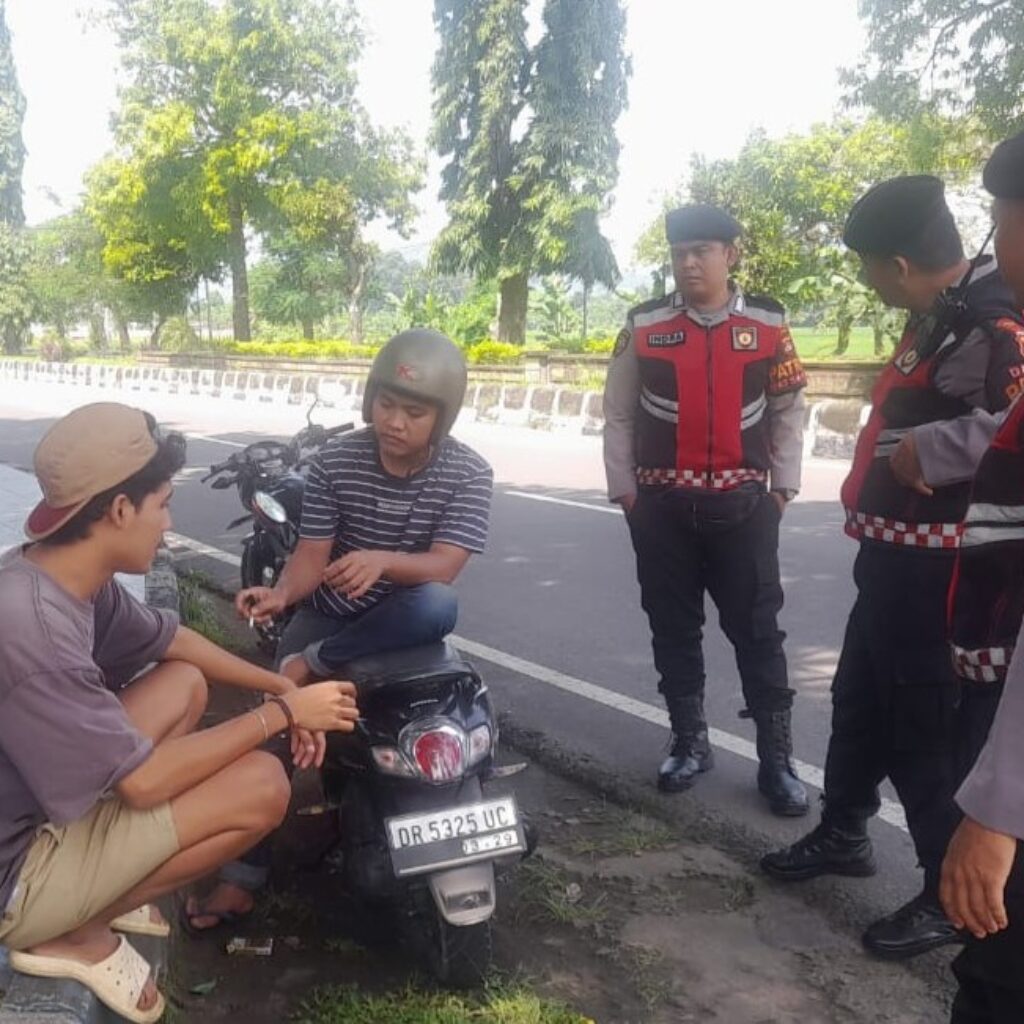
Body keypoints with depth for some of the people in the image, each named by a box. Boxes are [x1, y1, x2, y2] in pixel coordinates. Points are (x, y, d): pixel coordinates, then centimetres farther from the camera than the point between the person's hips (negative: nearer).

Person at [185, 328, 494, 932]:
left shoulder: (468, 474, -13)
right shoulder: (336, 461, -7)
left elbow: (443, 567, -22)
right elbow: (312, 553, -7)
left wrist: (381, 559, -41)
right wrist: (280, 594, -29)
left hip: (403, 622, -1)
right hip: (330, 614, 2)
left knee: (440, 608, -36)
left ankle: (310, 664, -20)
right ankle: (246, 872, -6)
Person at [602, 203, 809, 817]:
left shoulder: (768, 323, 1)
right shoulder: (644, 325, 1)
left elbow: (789, 409, 8)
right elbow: (619, 414, 6)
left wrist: (784, 485, 3)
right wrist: (623, 488, 3)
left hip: (744, 505, -1)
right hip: (663, 507, 1)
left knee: (758, 631, 3)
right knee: (673, 629, 9)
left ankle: (777, 759, 13)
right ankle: (690, 744, 24)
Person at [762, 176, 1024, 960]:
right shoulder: (940, 315, 11)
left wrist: (931, 450, -28)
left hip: (935, 565, -10)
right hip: (894, 552, 10)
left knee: (926, 727, 2)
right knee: (861, 699, 22)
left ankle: (953, 894, 21)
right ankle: (843, 834, 41)